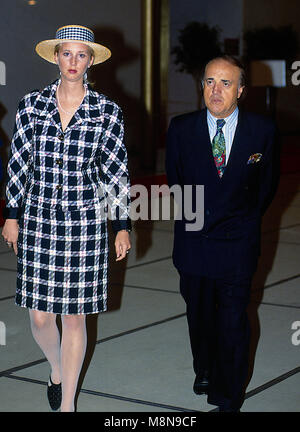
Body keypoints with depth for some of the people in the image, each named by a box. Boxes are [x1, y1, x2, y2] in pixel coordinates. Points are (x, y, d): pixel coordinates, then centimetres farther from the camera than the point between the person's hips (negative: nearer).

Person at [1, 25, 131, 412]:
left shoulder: (106, 112, -1)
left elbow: (116, 171, 3)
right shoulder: (31, 105, 2)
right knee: (39, 316, 5)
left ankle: (68, 401, 22)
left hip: (84, 223, -1)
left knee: (74, 317, 4)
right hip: (38, 221, 1)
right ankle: (57, 369, 38)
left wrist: (122, 227, 3)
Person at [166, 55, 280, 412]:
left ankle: (228, 399, 11)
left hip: (236, 246, -2)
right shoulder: (181, 128, -3)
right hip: (193, 242, 2)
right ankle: (204, 371, 41)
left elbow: (267, 185, 8)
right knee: (199, 315, 17)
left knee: (232, 323, -1)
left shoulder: (263, 131, -7)